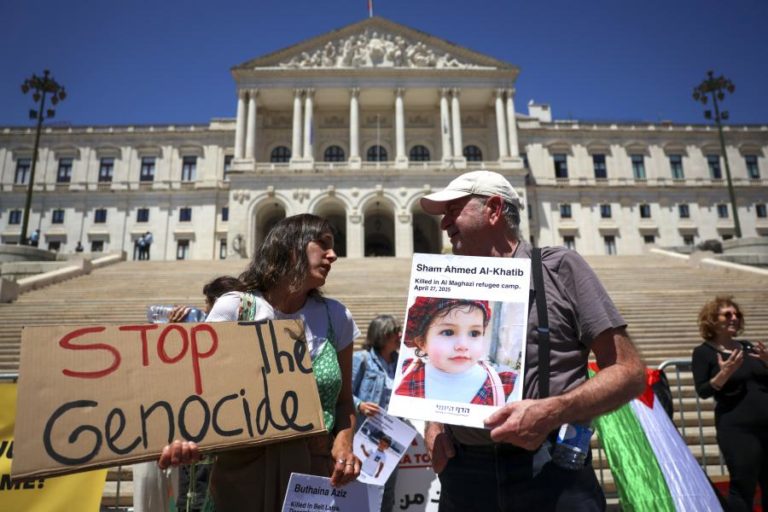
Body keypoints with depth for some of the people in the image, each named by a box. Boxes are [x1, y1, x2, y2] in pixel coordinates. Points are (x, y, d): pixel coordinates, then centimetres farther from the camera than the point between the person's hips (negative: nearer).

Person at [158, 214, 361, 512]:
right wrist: (185, 438, -29)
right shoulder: (233, 308, -7)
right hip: (245, 468, -2)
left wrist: (344, 443, -11)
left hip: (317, 470, 3)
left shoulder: (335, 316, 1)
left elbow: (343, 400, 8)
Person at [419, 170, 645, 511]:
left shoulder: (559, 267, -2)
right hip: (462, 471, 4)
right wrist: (432, 422, -2)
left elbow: (628, 371, -5)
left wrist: (552, 412, -20)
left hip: (551, 471, -4)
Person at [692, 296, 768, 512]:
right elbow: (703, 391, -10)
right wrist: (725, 373, -24)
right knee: (742, 486, -6)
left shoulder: (749, 348, 11)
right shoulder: (703, 352, -4)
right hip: (736, 427, -5)